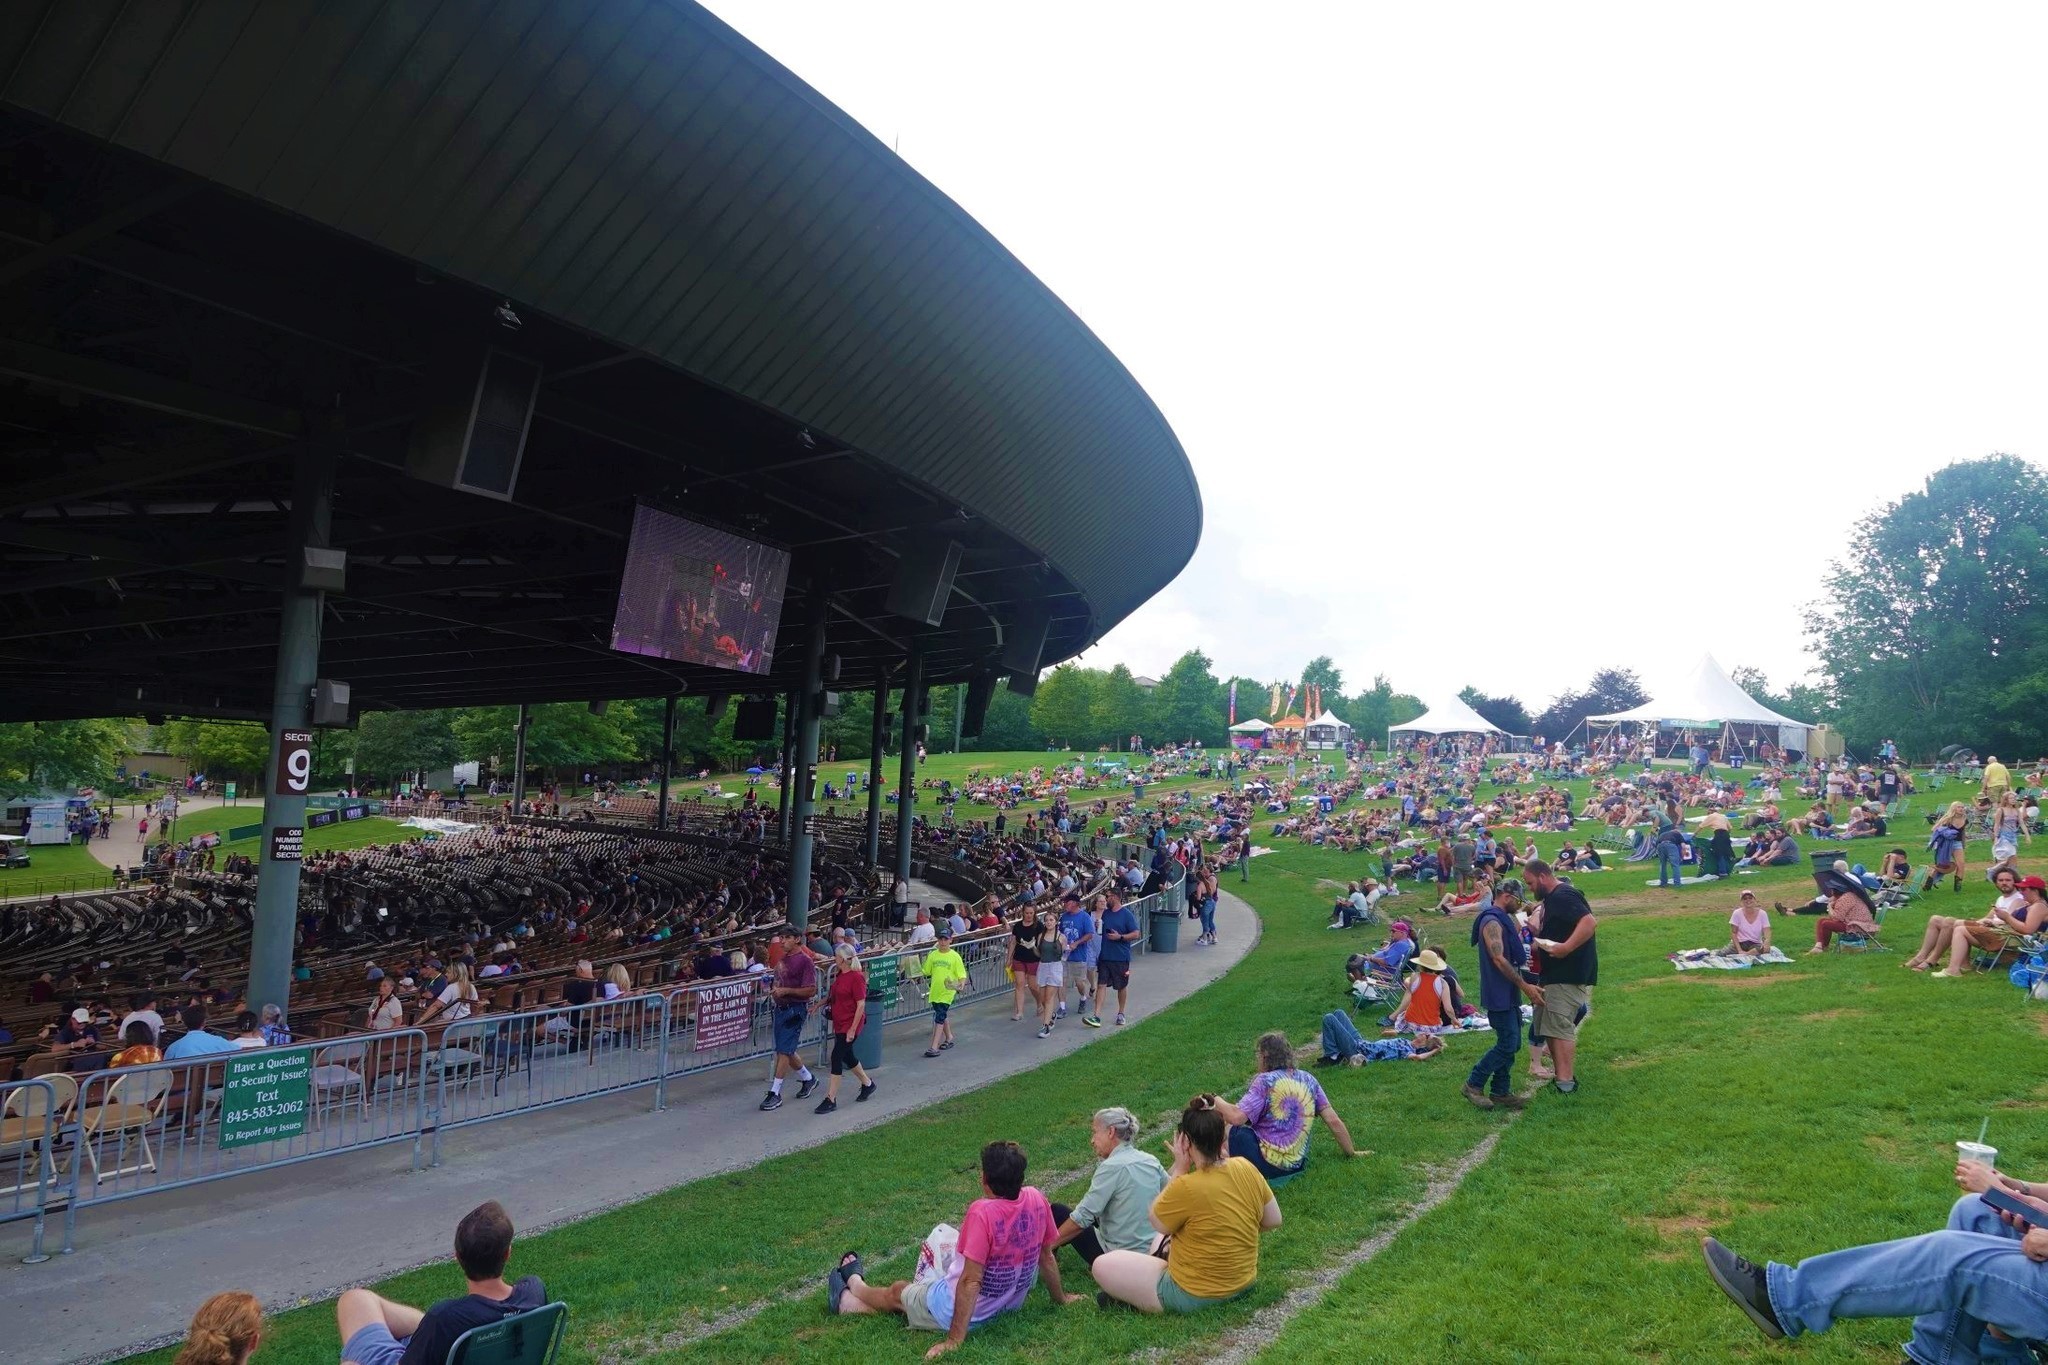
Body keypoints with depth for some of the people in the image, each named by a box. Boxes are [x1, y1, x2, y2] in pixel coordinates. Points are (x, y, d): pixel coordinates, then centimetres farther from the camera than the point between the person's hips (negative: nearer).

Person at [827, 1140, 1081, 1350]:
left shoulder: (982, 1212, -33)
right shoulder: (1036, 1200, -13)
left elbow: (971, 1281, -30)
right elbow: (1046, 1257, 1)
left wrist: (954, 1339, -23)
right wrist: (1061, 1298, 17)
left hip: (966, 1309, -6)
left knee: (897, 1291, 24)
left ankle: (855, 1284, 52)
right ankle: (848, 1302, 45)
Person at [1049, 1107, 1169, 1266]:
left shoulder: (1112, 1167, -19)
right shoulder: (1151, 1160, 1)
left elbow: (1082, 1217, -19)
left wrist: (1050, 1243, -11)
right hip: (1153, 1251, 7)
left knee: (1057, 1212, 6)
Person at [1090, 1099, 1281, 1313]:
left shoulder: (1185, 1187, -28)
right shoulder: (1246, 1168, -11)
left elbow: (1157, 1222, -8)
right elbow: (1273, 1221, 2)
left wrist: (1179, 1168, -12)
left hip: (1194, 1297, -7)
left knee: (1102, 1265, 2)